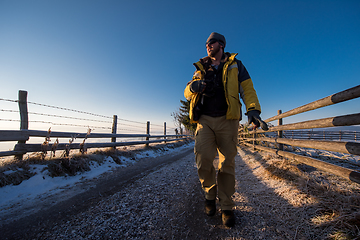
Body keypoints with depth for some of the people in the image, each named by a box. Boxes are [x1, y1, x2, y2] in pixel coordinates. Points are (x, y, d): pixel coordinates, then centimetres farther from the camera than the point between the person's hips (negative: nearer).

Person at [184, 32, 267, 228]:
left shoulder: (235, 65, 17)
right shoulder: (201, 68, 22)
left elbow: (247, 89, 5)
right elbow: (187, 93, 15)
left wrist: (253, 109, -13)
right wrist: (193, 87, -10)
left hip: (227, 119, -1)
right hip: (205, 120, 2)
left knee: (227, 164, 0)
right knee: (203, 162, -10)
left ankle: (226, 207, 18)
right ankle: (210, 193, 19)